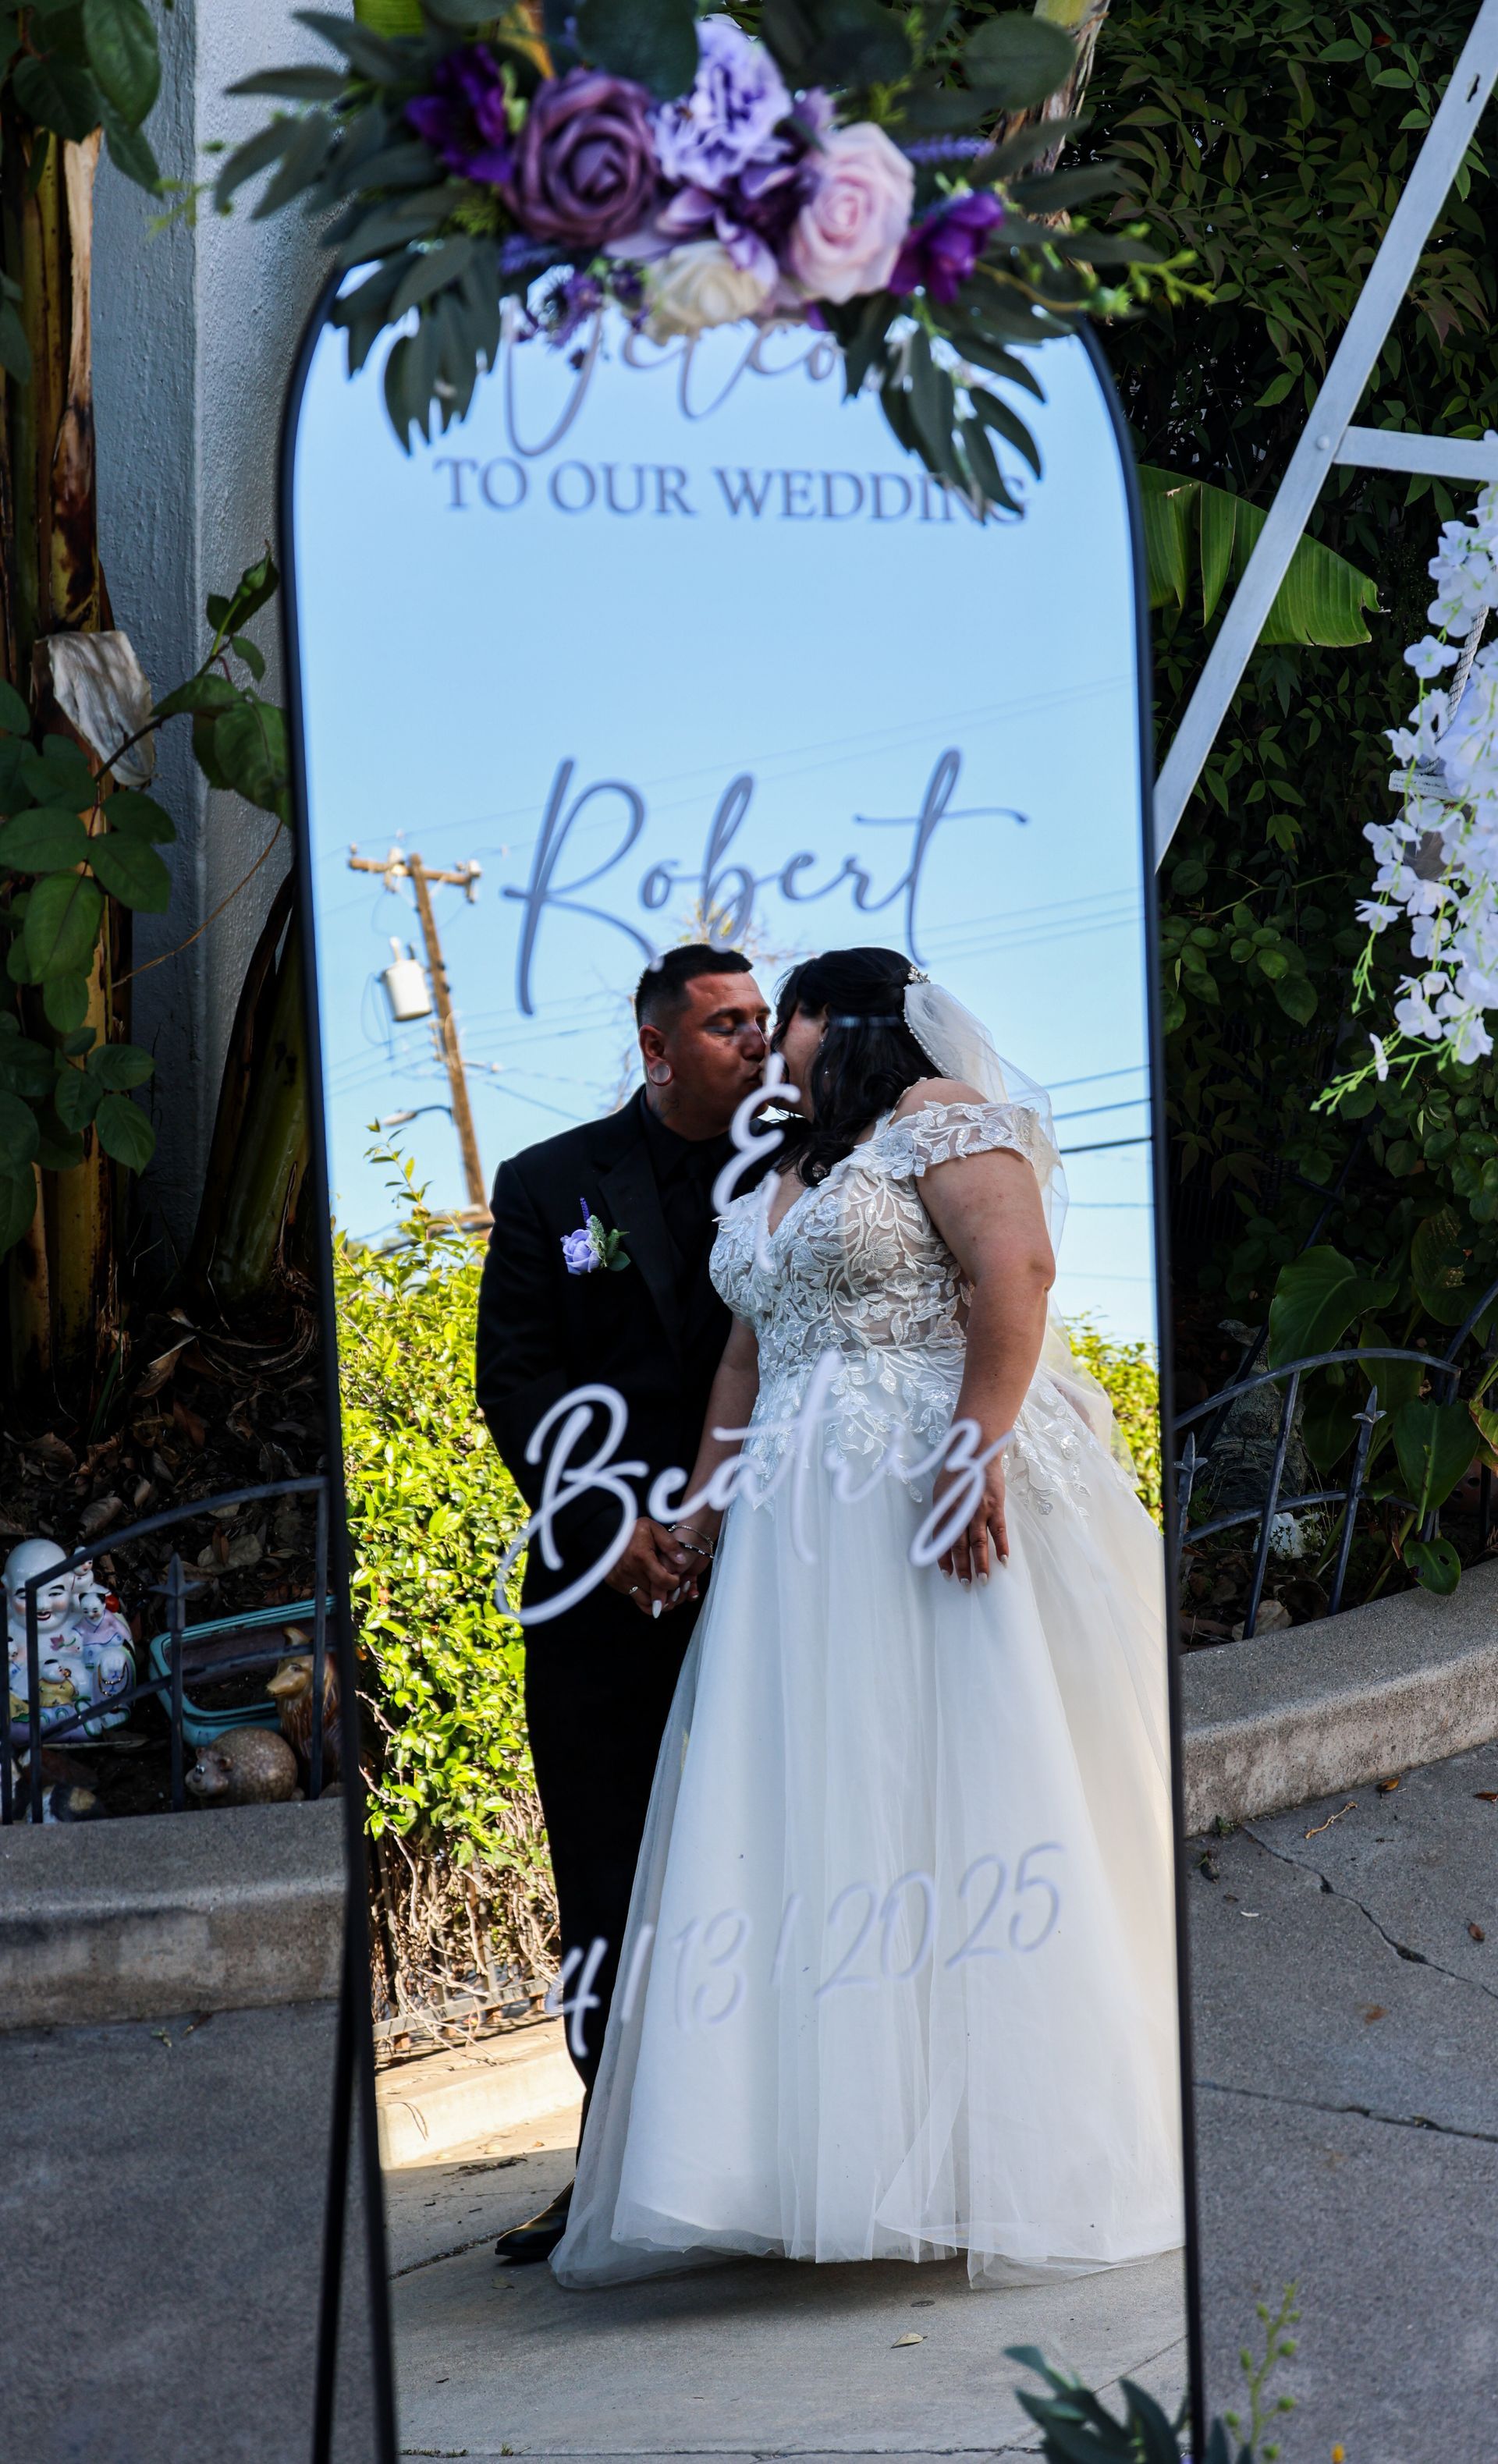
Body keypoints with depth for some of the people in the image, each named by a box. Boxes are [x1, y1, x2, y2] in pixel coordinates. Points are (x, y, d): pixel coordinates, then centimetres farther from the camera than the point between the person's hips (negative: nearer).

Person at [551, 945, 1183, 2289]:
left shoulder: (941, 1115, -2)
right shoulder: (777, 1177, 23)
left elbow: (1015, 1267, -15)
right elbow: (747, 1356, 22)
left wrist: (979, 1443, -24)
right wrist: (702, 1510, 15)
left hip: (942, 1509, -8)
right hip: (799, 1532, 8)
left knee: (961, 1769, -6)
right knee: (810, 1806, 2)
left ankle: (1030, 2147, 3)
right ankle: (845, 2141, 6)